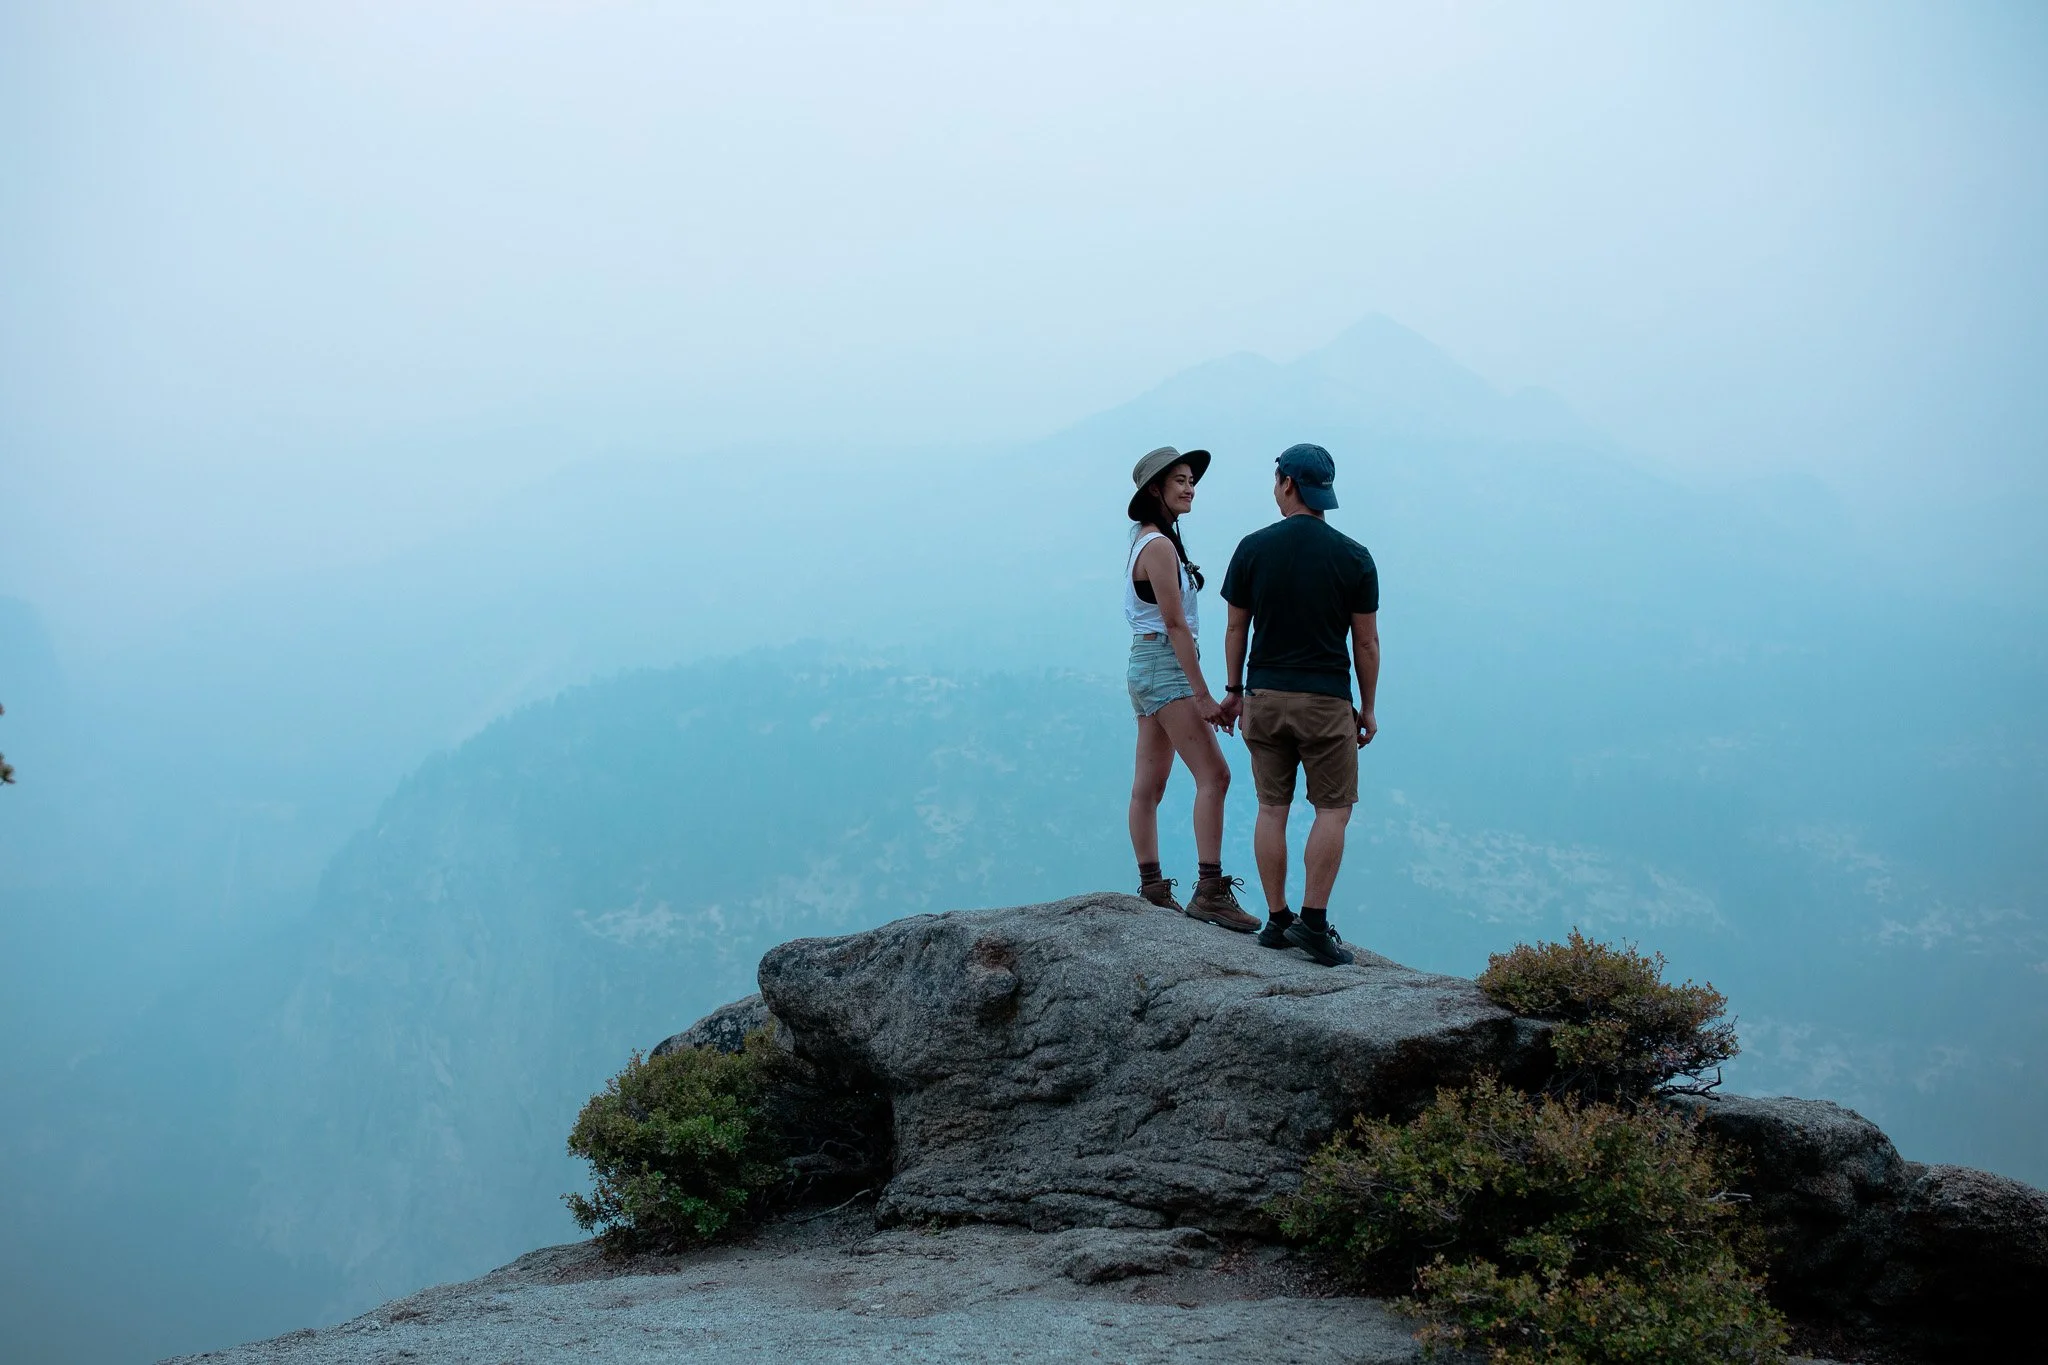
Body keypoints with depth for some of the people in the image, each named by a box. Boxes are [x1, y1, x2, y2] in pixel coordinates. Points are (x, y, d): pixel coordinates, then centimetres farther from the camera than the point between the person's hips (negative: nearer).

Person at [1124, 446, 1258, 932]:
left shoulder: (1145, 540, 15)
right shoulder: (1160, 546, -15)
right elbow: (1175, 624, -18)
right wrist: (1203, 695, -19)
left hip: (1145, 664, 10)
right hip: (1166, 665, -10)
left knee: (1149, 784, 10)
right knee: (1213, 774, -13)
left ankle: (1151, 888, 14)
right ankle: (1210, 891, -17)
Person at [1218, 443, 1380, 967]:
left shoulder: (1253, 549, -3)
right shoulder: (1354, 557, -6)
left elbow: (1236, 628, 4)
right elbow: (1365, 642, -2)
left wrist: (1233, 690, 16)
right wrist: (1367, 709, 8)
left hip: (1264, 696, 2)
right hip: (1326, 702, -2)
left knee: (1272, 809, 9)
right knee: (1333, 809, 4)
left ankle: (1277, 920, 11)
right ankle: (1313, 920, -6)